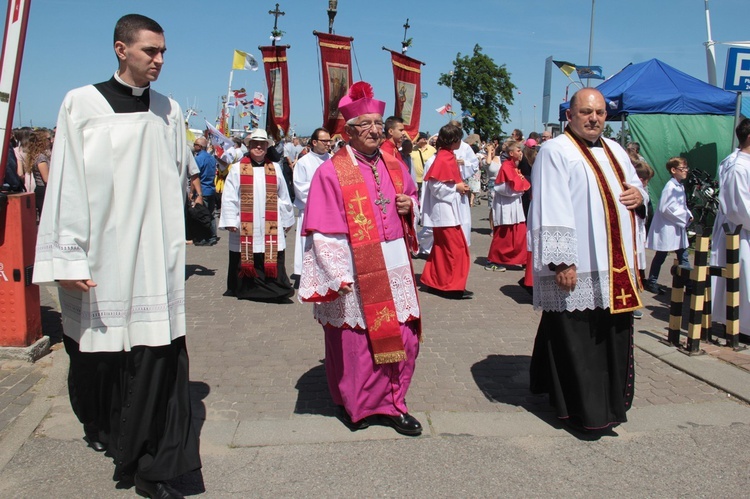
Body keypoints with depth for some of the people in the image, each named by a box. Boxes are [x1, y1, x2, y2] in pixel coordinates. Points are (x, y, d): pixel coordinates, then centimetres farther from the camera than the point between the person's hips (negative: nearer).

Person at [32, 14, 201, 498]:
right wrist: (67, 257, -10)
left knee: (159, 357, -4)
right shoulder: (83, 104, -3)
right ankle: (101, 424, 41)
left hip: (156, 258, 2)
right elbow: (67, 183, -6)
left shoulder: (169, 110, 8)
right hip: (100, 259, -2)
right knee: (100, 355, 12)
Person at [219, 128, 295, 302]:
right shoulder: (237, 169, 4)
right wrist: (230, 221, -7)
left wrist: (286, 220, 16)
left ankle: (274, 291, 2)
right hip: (245, 228, -1)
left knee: (272, 260, -3)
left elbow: (284, 197, 15)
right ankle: (247, 290, 15)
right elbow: (229, 198, 1)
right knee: (246, 260, 3)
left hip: (271, 227, 1)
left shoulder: (275, 168, 11)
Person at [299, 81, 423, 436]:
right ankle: (354, 406, 29)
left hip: (394, 272, 6)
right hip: (355, 275, -5)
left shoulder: (394, 167, 9)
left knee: (403, 339, 8)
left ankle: (391, 404, 25)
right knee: (355, 344, 7)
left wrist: (409, 205, 1)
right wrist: (338, 275, -17)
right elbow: (323, 232, -11)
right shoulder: (331, 172, -9)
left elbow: (411, 196, 26)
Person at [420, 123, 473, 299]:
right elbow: (436, 187, -22)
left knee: (442, 248, 16)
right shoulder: (443, 159, -18)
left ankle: (435, 281, 24)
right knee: (455, 248, -5)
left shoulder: (448, 156, 12)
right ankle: (452, 286, 2)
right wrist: (456, 188, -14)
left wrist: (460, 187, 5)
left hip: (448, 210, 10)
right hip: (444, 211, -10)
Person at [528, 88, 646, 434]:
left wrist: (639, 195, 3)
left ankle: (610, 402, 30)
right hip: (578, 269, -8)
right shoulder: (555, 152, -8)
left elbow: (633, 186, 29)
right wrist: (562, 262, -21)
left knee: (613, 338, 14)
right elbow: (551, 211, -15)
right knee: (575, 340, -1)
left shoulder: (615, 151, 17)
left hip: (616, 269, 8)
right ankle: (584, 410, 12)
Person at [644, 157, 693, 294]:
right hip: (667, 228, -8)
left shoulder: (680, 187, 10)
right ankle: (651, 282, 15)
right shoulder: (670, 187, -18)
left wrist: (688, 215, 2)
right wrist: (684, 217, -17)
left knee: (683, 256, 10)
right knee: (661, 256, 3)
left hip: (679, 227, 9)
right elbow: (665, 208, -24)